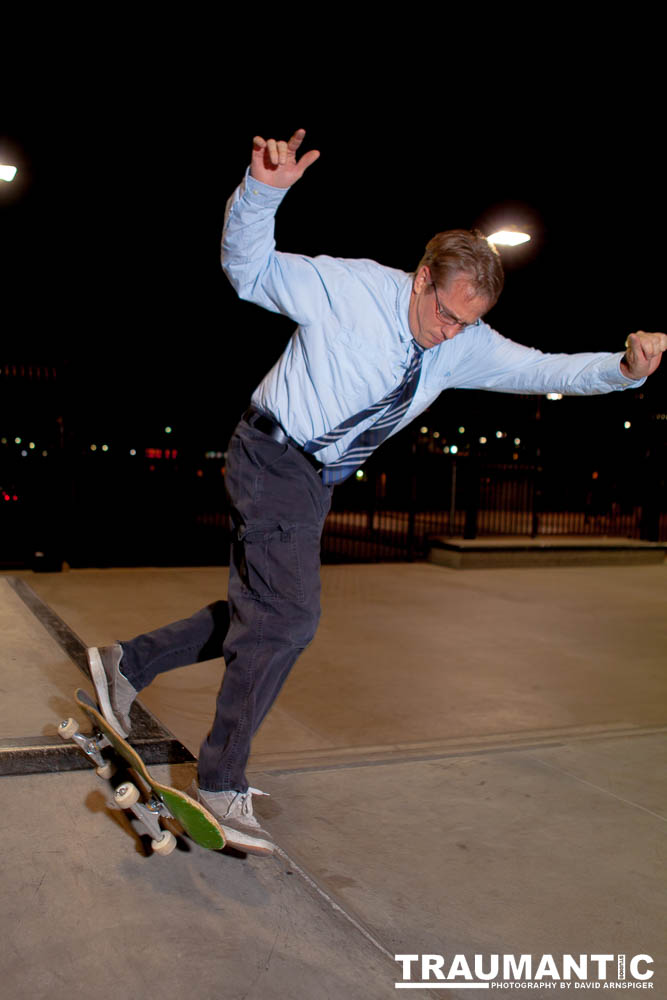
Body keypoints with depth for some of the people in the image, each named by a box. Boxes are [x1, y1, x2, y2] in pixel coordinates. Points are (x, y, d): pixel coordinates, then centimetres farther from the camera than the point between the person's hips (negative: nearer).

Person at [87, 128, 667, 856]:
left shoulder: (464, 346, 1)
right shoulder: (347, 287, -14)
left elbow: (541, 369, 1)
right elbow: (249, 271, -9)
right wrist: (262, 191, -26)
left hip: (315, 481, 8)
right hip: (273, 459, -8)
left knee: (261, 613, 12)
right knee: (288, 618, -14)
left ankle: (128, 662, 27)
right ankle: (220, 787, -1)